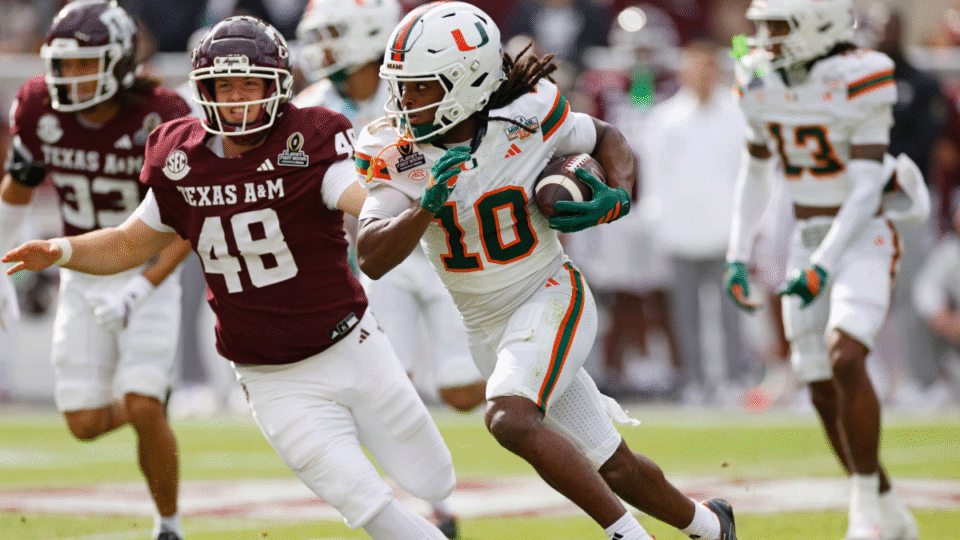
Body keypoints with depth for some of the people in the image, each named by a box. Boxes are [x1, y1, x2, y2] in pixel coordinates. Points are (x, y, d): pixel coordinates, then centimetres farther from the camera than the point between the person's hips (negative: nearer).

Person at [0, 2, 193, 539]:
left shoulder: (162, 118, -21)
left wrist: (140, 290, -28)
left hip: (148, 275, -4)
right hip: (84, 278, 4)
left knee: (144, 411, -16)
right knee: (86, 423, -3)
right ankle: (151, 398, 32)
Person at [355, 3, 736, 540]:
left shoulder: (527, 119, -15)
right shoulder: (399, 153, -12)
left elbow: (607, 139, 5)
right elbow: (372, 260, -21)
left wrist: (617, 200, -15)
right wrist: (427, 207, -36)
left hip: (550, 298, -4)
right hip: (489, 329, 4)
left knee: (510, 420, -31)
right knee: (612, 469, 12)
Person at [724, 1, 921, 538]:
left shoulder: (858, 80, -18)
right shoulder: (760, 81, 1)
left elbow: (867, 187, -20)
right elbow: (756, 172, 13)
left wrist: (822, 266, -26)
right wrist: (738, 255, 6)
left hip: (863, 238, -6)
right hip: (809, 243, 6)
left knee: (845, 358, -26)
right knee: (825, 393, 4)